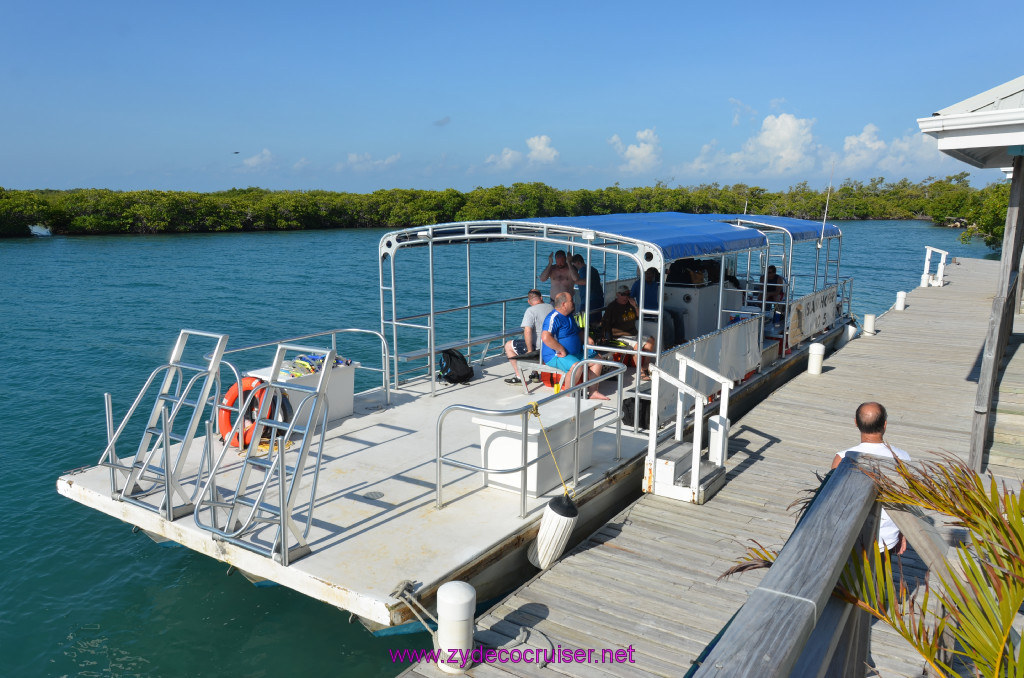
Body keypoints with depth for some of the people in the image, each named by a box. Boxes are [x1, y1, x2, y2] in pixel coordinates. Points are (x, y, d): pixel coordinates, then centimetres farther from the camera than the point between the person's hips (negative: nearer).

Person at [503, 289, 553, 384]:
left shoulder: (531, 310, -14)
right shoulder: (551, 307, 7)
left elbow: (527, 331, -25)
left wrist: (530, 351, -17)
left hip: (539, 348, -8)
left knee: (508, 346, 8)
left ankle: (519, 377, 6)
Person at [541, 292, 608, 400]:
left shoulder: (569, 316, 16)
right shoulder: (553, 318, -18)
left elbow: (578, 332, 32)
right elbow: (545, 337, -34)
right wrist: (562, 350, -27)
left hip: (575, 353, 11)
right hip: (554, 356, -10)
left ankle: (593, 391, 5)